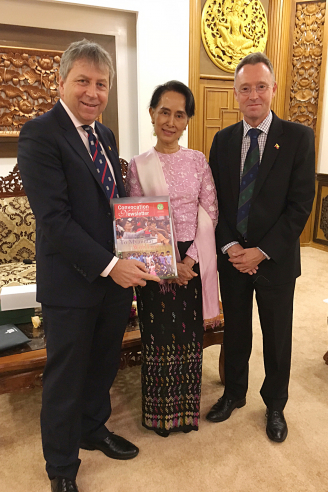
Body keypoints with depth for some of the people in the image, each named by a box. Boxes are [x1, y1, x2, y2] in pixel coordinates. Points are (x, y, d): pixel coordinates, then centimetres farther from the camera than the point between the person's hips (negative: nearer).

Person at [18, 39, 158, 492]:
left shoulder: (105, 136, 11)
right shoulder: (39, 135, -13)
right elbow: (54, 218, -21)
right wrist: (109, 266, -22)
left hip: (116, 275, 7)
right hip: (71, 284, -7)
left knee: (104, 365, 22)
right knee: (66, 377, 11)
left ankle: (93, 429, 49)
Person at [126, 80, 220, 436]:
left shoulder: (197, 161, 4)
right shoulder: (138, 166, 0)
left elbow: (210, 214, -1)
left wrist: (190, 258, -12)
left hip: (194, 262, 2)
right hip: (154, 263, -1)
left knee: (189, 335, 12)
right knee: (158, 335, 8)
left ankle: (186, 409, 34)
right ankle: (160, 412, 31)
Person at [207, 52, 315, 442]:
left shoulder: (298, 137, -6)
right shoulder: (223, 140, 4)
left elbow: (300, 204, -11)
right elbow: (216, 201, 3)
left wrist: (262, 251, -15)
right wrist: (230, 246, -10)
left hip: (275, 260, -2)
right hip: (232, 257, 3)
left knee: (277, 337, 13)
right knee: (235, 331, 17)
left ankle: (275, 405, 37)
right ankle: (234, 393, 40)